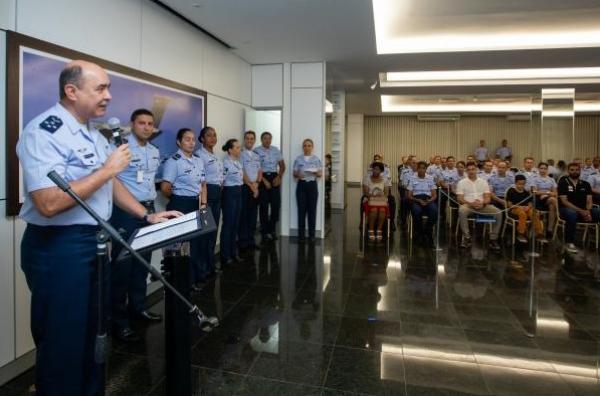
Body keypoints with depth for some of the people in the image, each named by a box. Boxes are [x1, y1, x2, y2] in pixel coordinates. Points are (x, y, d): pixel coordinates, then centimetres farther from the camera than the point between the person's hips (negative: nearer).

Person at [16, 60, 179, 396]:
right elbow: (49, 204, -28)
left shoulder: (95, 135, 10)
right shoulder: (44, 132, -18)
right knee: (63, 341, 7)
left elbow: (111, 183, 17)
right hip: (58, 248, -9)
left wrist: (147, 215, 10)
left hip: (95, 241, 9)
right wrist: (107, 169, -21)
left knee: (92, 332, 22)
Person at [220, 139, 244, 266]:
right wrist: (222, 192, -8)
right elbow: (220, 180, -16)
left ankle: (233, 253, 23)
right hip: (229, 193, -8)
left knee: (235, 224, 12)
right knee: (228, 224, -2)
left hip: (238, 192, 9)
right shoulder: (226, 163, -15)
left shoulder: (238, 162, 12)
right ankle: (225, 256, 8)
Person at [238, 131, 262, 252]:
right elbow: (242, 173, -12)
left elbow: (260, 172, 13)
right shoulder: (241, 154, -6)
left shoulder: (256, 156, 16)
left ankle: (251, 240, 17)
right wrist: (251, 186, -12)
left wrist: (256, 183, -4)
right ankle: (243, 241, 2)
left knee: (253, 215, 9)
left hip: (255, 187, 7)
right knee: (243, 215, -3)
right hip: (244, 187, -7)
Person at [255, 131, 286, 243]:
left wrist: (279, 177, -1)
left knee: (276, 204, 3)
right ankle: (264, 233, 9)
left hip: (274, 177, 4)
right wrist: (264, 180, -12)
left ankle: (272, 229, 21)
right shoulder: (256, 151, -3)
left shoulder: (276, 150, 12)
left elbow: (282, 166, 14)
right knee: (264, 206, 0)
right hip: (262, 178, -4)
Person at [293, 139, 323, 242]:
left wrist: (316, 173, -18)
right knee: (301, 210, 2)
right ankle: (301, 234, 10)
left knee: (312, 210, 2)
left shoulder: (316, 159, 3)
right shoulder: (298, 159, 3)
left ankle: (311, 234, 11)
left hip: (312, 185, 0)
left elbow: (321, 174, 3)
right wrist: (298, 175, -18)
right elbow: (294, 174, 4)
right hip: (301, 185, 0)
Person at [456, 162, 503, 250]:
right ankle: (467, 237, -26)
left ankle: (493, 238, -11)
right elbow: (460, 199, -1)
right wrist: (471, 203, -19)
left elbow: (488, 197, 9)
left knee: (498, 213, -22)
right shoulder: (462, 182, 7)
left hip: (482, 205, 3)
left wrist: (482, 203, -15)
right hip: (468, 205, -3)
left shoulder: (483, 182, 16)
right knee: (462, 211, -37)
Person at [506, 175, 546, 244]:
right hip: (515, 208, -4)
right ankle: (521, 234, -25)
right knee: (523, 214, -37)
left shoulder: (526, 192, 15)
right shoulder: (511, 191, 2)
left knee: (536, 214, -26)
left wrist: (528, 207, -10)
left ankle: (539, 234, -16)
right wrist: (519, 207, -17)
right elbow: (509, 204, -3)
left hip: (526, 208, 4)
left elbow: (530, 203, 14)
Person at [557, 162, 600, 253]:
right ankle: (569, 243, -27)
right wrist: (580, 211, -19)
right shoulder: (563, 182, 0)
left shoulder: (585, 184, 13)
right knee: (572, 214, -39)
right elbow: (564, 201, -9)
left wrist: (588, 212, -17)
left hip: (584, 210, 5)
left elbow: (589, 201, 5)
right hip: (567, 209, -4)